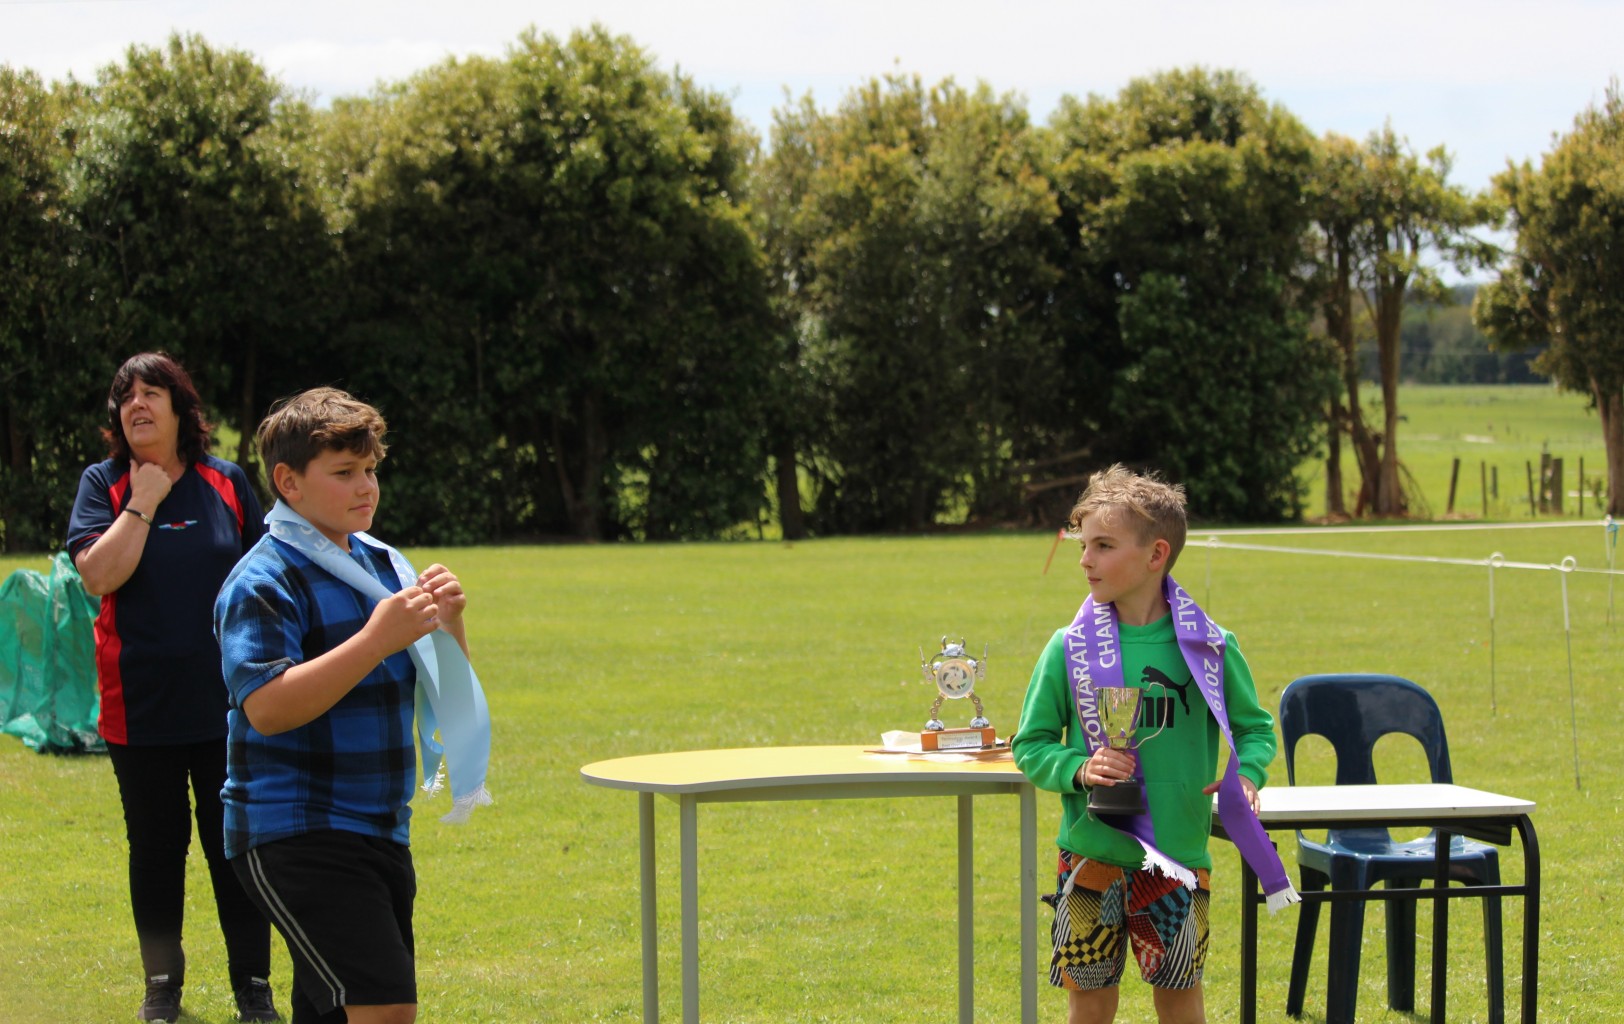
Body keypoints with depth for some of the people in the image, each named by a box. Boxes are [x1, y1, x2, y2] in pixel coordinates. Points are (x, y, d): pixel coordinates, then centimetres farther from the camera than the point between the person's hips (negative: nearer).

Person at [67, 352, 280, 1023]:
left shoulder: (225, 483, 3)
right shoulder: (103, 484, -1)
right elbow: (99, 575, -15)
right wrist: (144, 502, -16)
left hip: (225, 704, 1)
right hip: (141, 708, -1)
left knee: (234, 843, 4)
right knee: (156, 845, 9)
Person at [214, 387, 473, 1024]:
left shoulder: (384, 564, 13)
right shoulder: (263, 583, -10)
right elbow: (266, 707, -23)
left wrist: (447, 624, -4)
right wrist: (377, 639, -26)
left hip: (380, 829, 8)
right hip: (294, 835, -8)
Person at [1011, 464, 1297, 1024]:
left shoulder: (1210, 648, -3)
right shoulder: (1069, 648, -4)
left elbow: (1255, 726, 9)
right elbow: (1030, 745, 3)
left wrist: (1246, 775, -11)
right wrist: (1078, 769, -16)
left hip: (1179, 857, 0)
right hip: (1092, 853, 0)